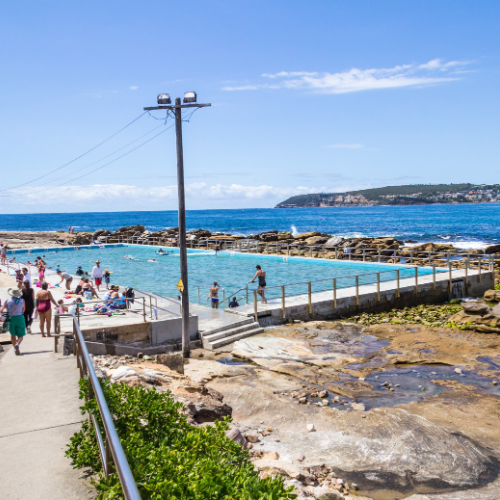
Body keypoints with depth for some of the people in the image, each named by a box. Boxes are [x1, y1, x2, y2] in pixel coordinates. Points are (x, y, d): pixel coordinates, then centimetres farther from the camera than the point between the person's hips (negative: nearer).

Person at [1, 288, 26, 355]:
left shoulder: (7, 301, -5)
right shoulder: (21, 300, -7)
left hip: (10, 319, 2)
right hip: (19, 318, -2)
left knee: (13, 335, 20)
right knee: (21, 335, 2)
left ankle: (15, 348, 24)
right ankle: (17, 344, -28)